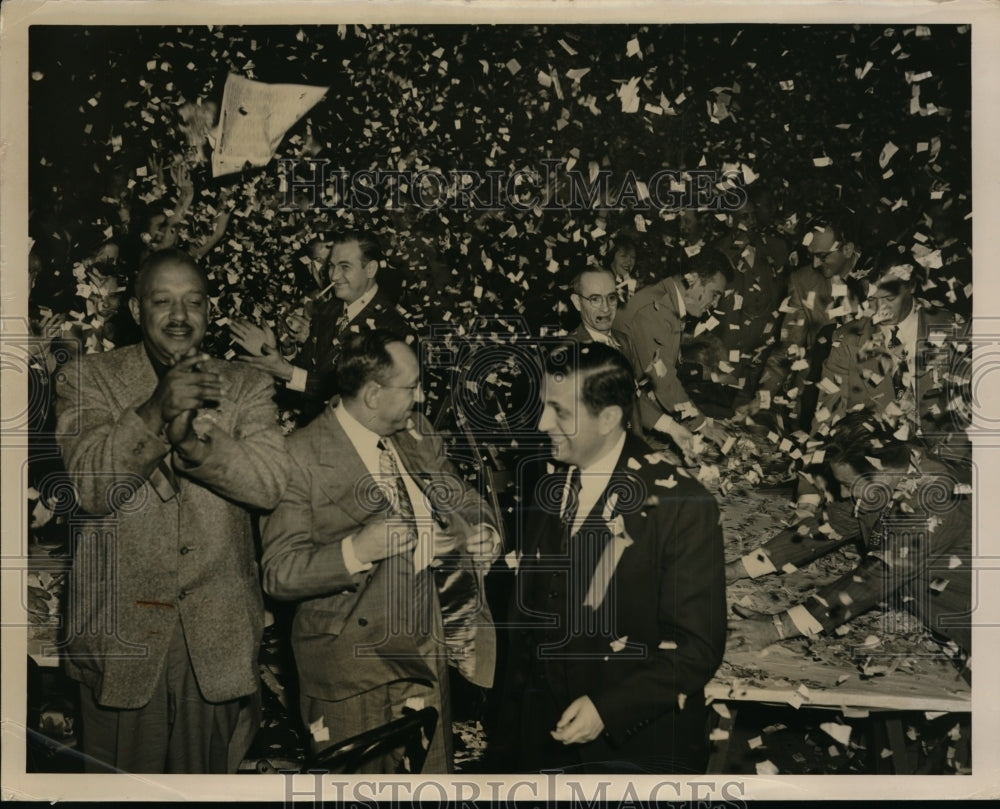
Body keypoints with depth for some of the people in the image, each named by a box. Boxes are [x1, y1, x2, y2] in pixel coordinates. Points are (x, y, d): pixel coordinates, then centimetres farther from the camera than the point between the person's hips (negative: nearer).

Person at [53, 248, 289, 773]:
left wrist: (192, 440, -27)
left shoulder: (246, 388, 4)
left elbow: (271, 482, -11)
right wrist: (156, 411, -28)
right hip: (121, 631, -1)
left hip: (219, 636, 1)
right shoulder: (87, 380, 0)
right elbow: (87, 484, -14)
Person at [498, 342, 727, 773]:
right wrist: (514, 713, 5)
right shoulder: (548, 487, 2)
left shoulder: (679, 504, -16)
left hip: (638, 741, -4)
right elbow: (526, 606, 8)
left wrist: (608, 709, -21)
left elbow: (697, 645, -15)